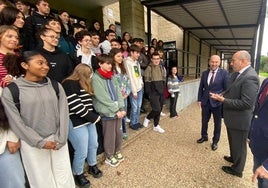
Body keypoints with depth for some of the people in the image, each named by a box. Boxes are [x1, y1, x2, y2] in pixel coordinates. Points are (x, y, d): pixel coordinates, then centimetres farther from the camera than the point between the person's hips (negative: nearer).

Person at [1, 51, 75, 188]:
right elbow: (16, 123, -8)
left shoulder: (55, 86, 1)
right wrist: (40, 142, -11)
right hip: (32, 144, -2)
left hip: (58, 141, 3)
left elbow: (63, 113, -2)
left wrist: (60, 139, -7)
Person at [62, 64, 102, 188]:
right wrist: (94, 117, -14)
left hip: (89, 121, 9)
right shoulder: (69, 84, -16)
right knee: (82, 152, 3)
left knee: (93, 145, 19)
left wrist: (94, 116, 1)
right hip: (77, 123, -9)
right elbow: (76, 107, -22)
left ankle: (92, 166, 43)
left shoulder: (83, 85, 15)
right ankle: (78, 174, 30)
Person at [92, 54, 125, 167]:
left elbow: (118, 92, 6)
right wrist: (116, 111, -15)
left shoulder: (111, 76, 8)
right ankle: (109, 157, 31)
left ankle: (117, 152, 40)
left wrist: (121, 108, -4)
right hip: (107, 112, -6)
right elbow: (103, 98, -17)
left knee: (118, 133, 17)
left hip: (118, 111, 6)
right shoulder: (96, 78, -12)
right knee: (110, 135, 8)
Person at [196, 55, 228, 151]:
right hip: (205, 101, 3)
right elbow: (201, 87, 6)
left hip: (218, 102, -3)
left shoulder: (224, 73, -9)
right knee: (204, 121, 17)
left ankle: (215, 141, 33)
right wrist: (199, 99, 3)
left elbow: (226, 89, -8)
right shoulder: (204, 73, 2)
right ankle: (204, 136, 41)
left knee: (217, 123, 14)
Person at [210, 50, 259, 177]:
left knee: (239, 145, 13)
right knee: (233, 142, 29)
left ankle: (237, 169, 35)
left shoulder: (250, 77, -26)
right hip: (232, 117, 9)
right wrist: (221, 95, -3)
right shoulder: (236, 74, 2)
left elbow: (246, 103, -30)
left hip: (240, 120, -9)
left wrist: (223, 100, -25)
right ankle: (234, 158, 53)